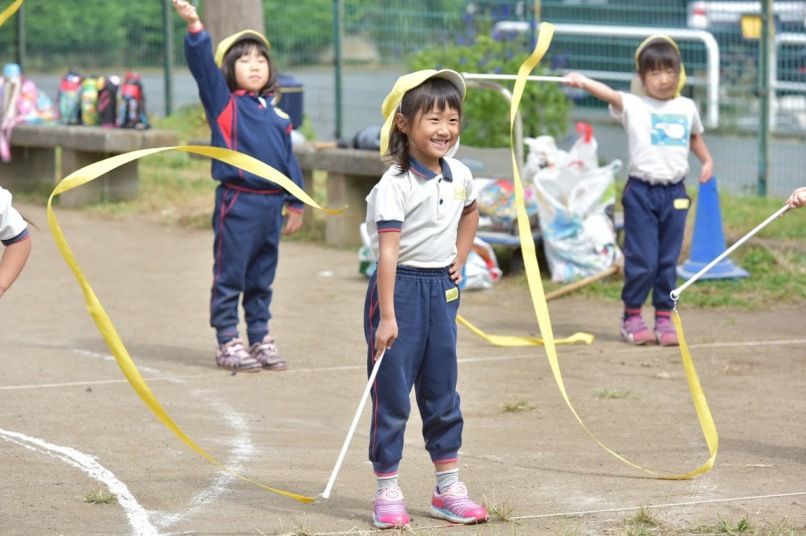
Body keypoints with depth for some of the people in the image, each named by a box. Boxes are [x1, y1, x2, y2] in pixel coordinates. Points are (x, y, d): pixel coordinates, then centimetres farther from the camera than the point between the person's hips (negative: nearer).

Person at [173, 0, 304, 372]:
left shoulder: (276, 112, 11)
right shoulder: (222, 101, -2)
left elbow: (289, 158, 17)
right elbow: (202, 63, -16)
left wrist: (294, 202, 16)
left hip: (271, 203, 5)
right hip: (237, 202, -5)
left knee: (262, 278, 14)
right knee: (230, 277, 1)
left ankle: (261, 338, 22)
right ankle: (227, 343, 7)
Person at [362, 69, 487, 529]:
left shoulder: (460, 176, 4)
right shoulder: (395, 185, -17)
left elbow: (470, 211, 28)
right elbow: (388, 252, -22)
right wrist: (386, 316, -26)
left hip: (443, 289, 6)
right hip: (401, 288, -6)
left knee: (443, 393, 12)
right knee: (392, 393, 0)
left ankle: (449, 487, 20)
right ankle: (387, 492, 7)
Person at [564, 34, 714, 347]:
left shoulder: (686, 108, 10)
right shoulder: (633, 106, -4)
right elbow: (610, 95, -23)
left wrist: (707, 160, 14)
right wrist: (583, 82, -41)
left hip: (674, 192, 3)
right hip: (641, 191, -3)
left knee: (668, 260, 8)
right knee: (641, 259, -3)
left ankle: (664, 318, 16)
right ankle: (632, 317, 10)